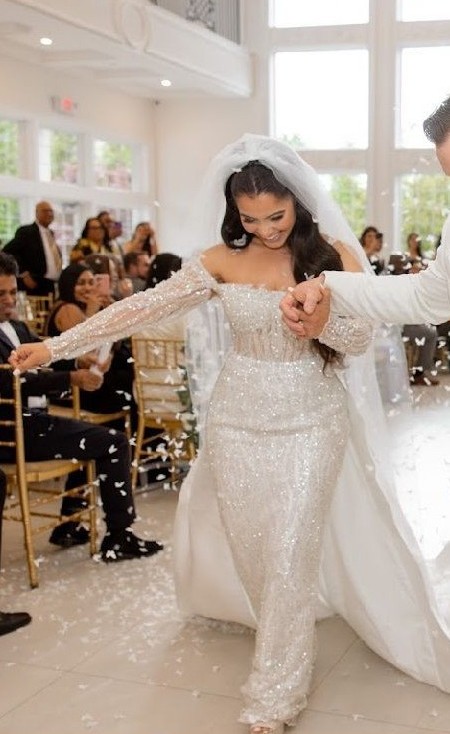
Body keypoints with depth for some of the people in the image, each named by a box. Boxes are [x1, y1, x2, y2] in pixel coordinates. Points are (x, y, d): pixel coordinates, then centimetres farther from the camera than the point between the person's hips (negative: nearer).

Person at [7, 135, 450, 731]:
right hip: (238, 420, 2)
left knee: (289, 555, -3)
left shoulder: (336, 254, -5)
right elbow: (145, 307, -8)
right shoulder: (223, 262, -4)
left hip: (311, 422, -2)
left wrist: (320, 318, -30)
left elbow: (359, 339, -7)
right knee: (249, 546, 11)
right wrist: (57, 346, -14)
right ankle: (289, 637, 40)